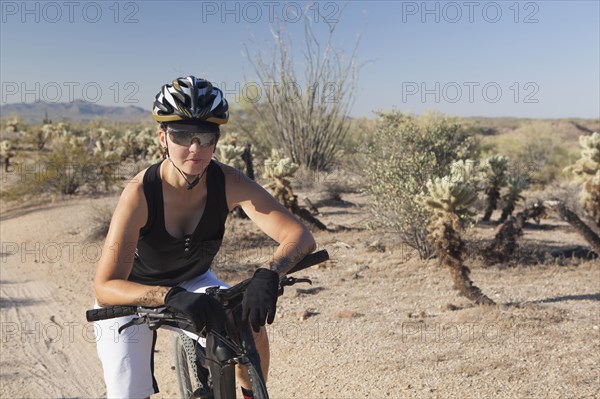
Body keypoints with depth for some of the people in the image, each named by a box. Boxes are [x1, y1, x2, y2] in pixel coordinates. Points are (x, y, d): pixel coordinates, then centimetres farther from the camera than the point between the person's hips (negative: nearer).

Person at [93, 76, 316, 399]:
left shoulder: (227, 183, -25)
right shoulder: (140, 193, -32)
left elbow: (300, 235, -30)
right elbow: (105, 288, -36)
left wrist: (268, 274, -50)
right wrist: (172, 296, -52)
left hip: (193, 282, 2)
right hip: (131, 296, -2)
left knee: (251, 322, -21)